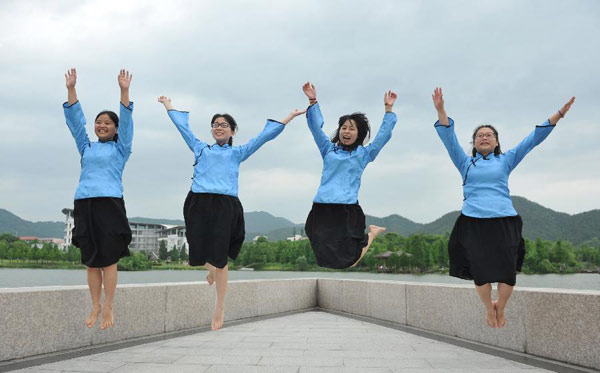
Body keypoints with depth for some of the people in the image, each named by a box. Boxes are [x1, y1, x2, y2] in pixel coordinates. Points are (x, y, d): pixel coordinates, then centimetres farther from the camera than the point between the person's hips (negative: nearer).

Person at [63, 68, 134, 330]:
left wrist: (124, 91, -11)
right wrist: (71, 88, 7)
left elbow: (126, 121, 0)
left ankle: (108, 308, 0)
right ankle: (95, 306, 12)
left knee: (108, 259, -5)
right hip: (84, 204, 4)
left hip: (110, 204, -4)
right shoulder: (86, 147, 20)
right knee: (90, 261, 5)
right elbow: (75, 119, 15)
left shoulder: (121, 148, 11)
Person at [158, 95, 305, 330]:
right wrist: (168, 106, 42)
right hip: (198, 203, 2)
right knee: (197, 255, 0)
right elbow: (182, 126, 33)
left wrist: (289, 117, 21)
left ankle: (220, 307, 12)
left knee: (220, 258, -4)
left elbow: (265, 135, 20)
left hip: (225, 205, -2)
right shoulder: (200, 149, 23)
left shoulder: (237, 152, 20)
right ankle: (211, 269, 39)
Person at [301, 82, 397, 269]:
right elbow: (315, 127, 9)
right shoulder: (328, 149, 16)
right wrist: (313, 101, -1)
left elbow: (384, 134, 6)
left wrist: (388, 109, -1)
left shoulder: (363, 154, 11)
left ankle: (372, 233, 24)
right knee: (323, 259, 2)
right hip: (322, 209, 2)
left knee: (346, 263, -2)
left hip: (348, 210, -2)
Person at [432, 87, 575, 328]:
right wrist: (440, 110, -8)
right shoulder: (465, 163, 16)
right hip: (473, 222, 0)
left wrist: (559, 114, 8)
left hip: (504, 222, 1)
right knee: (480, 271, -1)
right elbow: (449, 139, 5)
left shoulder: (506, 161, 17)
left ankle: (500, 308, 23)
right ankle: (489, 309, 24)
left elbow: (533, 139, 14)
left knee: (507, 271, -4)